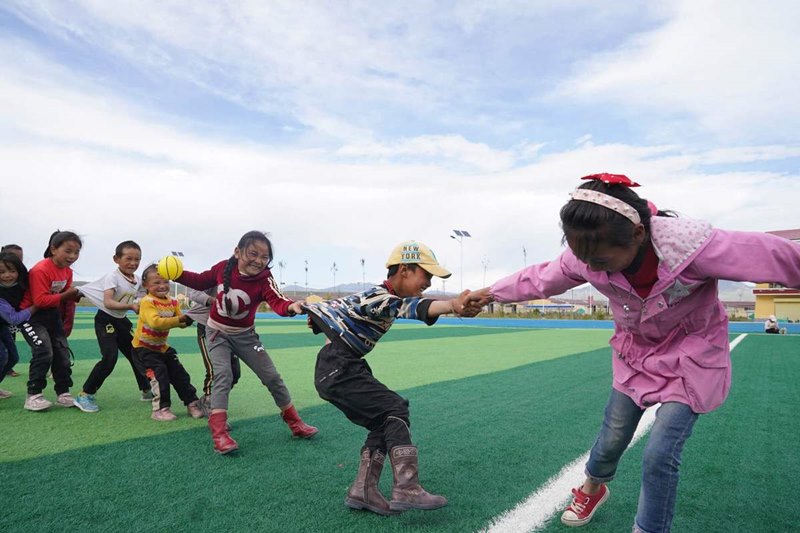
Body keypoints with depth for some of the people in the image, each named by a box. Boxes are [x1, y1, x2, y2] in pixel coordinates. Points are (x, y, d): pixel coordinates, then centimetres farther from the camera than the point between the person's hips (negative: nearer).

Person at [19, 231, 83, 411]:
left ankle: (63, 394, 12)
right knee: (44, 352, -19)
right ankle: (33, 396, -6)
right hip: (31, 315, -8)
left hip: (53, 315, 8)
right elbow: (40, 300, -29)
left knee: (62, 352, 4)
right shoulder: (40, 270, -23)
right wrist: (65, 295, -31)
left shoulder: (67, 271, 2)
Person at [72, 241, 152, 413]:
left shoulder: (137, 281, 1)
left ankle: (146, 391, 29)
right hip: (105, 320, -7)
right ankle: (84, 396, -4)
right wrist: (131, 306, -41)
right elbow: (108, 303, -32)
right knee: (110, 358, -20)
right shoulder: (113, 276, -19)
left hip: (122, 321, 7)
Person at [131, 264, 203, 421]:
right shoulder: (147, 302, -22)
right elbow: (155, 322, -36)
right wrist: (179, 320, -39)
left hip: (162, 347, 7)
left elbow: (180, 321, 1)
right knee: (159, 375, -16)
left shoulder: (172, 302, -1)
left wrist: (187, 320, -22)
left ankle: (192, 403, 17)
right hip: (144, 348, -6)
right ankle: (160, 409, -1)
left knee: (179, 374, 6)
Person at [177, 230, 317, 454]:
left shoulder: (264, 279, -24)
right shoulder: (223, 267, -16)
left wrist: (291, 306, -64)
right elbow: (201, 281, 4)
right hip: (217, 332, 0)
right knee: (223, 374, -21)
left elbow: (277, 301, -43)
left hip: (245, 335, 0)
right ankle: (218, 433, -20)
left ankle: (294, 421, 19)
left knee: (271, 376, 2)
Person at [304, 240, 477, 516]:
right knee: (395, 407, -15)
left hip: (338, 369, 10)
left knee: (383, 421, 7)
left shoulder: (380, 295, 11)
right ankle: (406, 489, -16)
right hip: (338, 370, -10)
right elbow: (413, 307, -41)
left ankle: (363, 490, 12)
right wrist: (451, 304, -57)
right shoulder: (380, 298, -19)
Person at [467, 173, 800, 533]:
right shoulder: (588, 255, -23)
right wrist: (491, 293, 5)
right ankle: (592, 489, 45)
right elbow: (540, 279, -4)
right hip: (635, 355, 3)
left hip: (691, 358, -3)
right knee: (612, 438, 12)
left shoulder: (693, 246, -37)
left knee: (659, 455, -10)